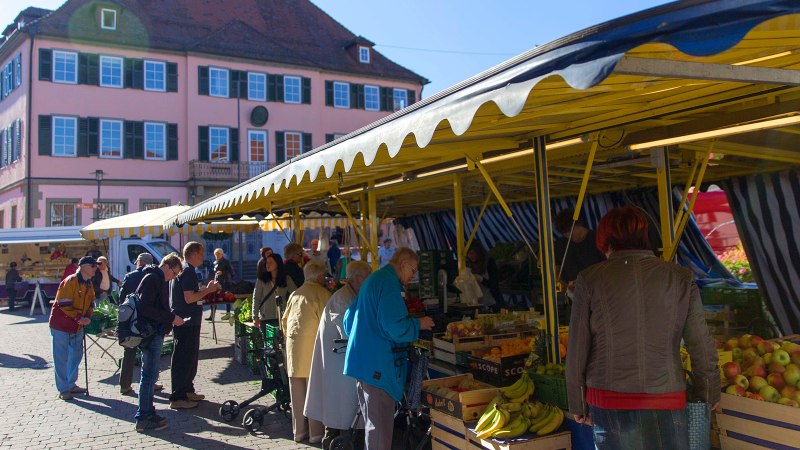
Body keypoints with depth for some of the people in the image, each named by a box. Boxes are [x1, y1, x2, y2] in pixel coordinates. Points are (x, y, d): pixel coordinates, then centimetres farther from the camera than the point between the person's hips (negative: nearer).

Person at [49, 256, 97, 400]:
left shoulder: (89, 284, 6)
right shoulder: (70, 282, -19)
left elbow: (90, 303, 11)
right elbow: (64, 304, -22)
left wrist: (87, 317, -7)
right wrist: (79, 318, -23)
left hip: (77, 326, 8)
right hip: (61, 325, -8)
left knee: (76, 355, 14)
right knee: (61, 358, -1)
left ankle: (71, 385, 27)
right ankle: (63, 390, 6)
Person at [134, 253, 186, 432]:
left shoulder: (159, 280, 17)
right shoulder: (152, 279, -14)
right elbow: (146, 309, -24)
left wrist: (172, 319, 11)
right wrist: (172, 318, -21)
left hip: (155, 333, 10)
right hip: (151, 334, -10)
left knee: (150, 375, 16)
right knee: (149, 375, -4)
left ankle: (147, 413, 25)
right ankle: (143, 419, 3)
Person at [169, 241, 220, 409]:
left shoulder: (181, 268, 15)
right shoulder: (188, 271, -17)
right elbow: (189, 298, -24)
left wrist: (206, 289, 13)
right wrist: (208, 290, -14)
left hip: (182, 320, 11)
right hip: (187, 322, -11)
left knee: (190, 356, 18)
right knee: (184, 359, -5)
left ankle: (187, 390, 28)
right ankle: (177, 398, 1)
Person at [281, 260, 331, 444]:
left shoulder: (295, 294, 13)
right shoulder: (322, 293, -6)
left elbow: (284, 321, 16)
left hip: (293, 346, 6)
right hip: (312, 345, -6)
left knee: (297, 392, 11)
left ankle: (299, 431, 21)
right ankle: (316, 433, 6)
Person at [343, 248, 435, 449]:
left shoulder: (373, 279, 18)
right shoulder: (389, 283, -14)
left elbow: (349, 320, 24)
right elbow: (394, 327, -23)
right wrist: (419, 324, -7)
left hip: (363, 361, 10)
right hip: (378, 365, -10)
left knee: (372, 422, 19)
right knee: (381, 427, -4)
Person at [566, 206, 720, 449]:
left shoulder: (590, 279, -4)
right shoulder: (680, 278, 0)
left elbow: (577, 350, -2)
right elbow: (702, 346, 3)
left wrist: (578, 404, 9)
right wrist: (710, 395, 18)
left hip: (608, 400, -1)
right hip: (666, 400, 1)